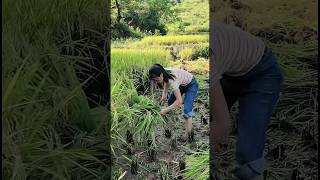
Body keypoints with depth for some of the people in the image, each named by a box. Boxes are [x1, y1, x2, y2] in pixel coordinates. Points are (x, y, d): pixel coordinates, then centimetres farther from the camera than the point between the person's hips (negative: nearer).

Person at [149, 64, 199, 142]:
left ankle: (188, 133, -2)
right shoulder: (164, 73, -19)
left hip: (192, 85, -8)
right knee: (170, 101, 13)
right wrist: (164, 94, -9)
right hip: (182, 84, 8)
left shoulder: (172, 80, -41)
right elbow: (167, 82, 5)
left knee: (187, 110, -16)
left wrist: (166, 110, -40)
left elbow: (179, 101, -44)